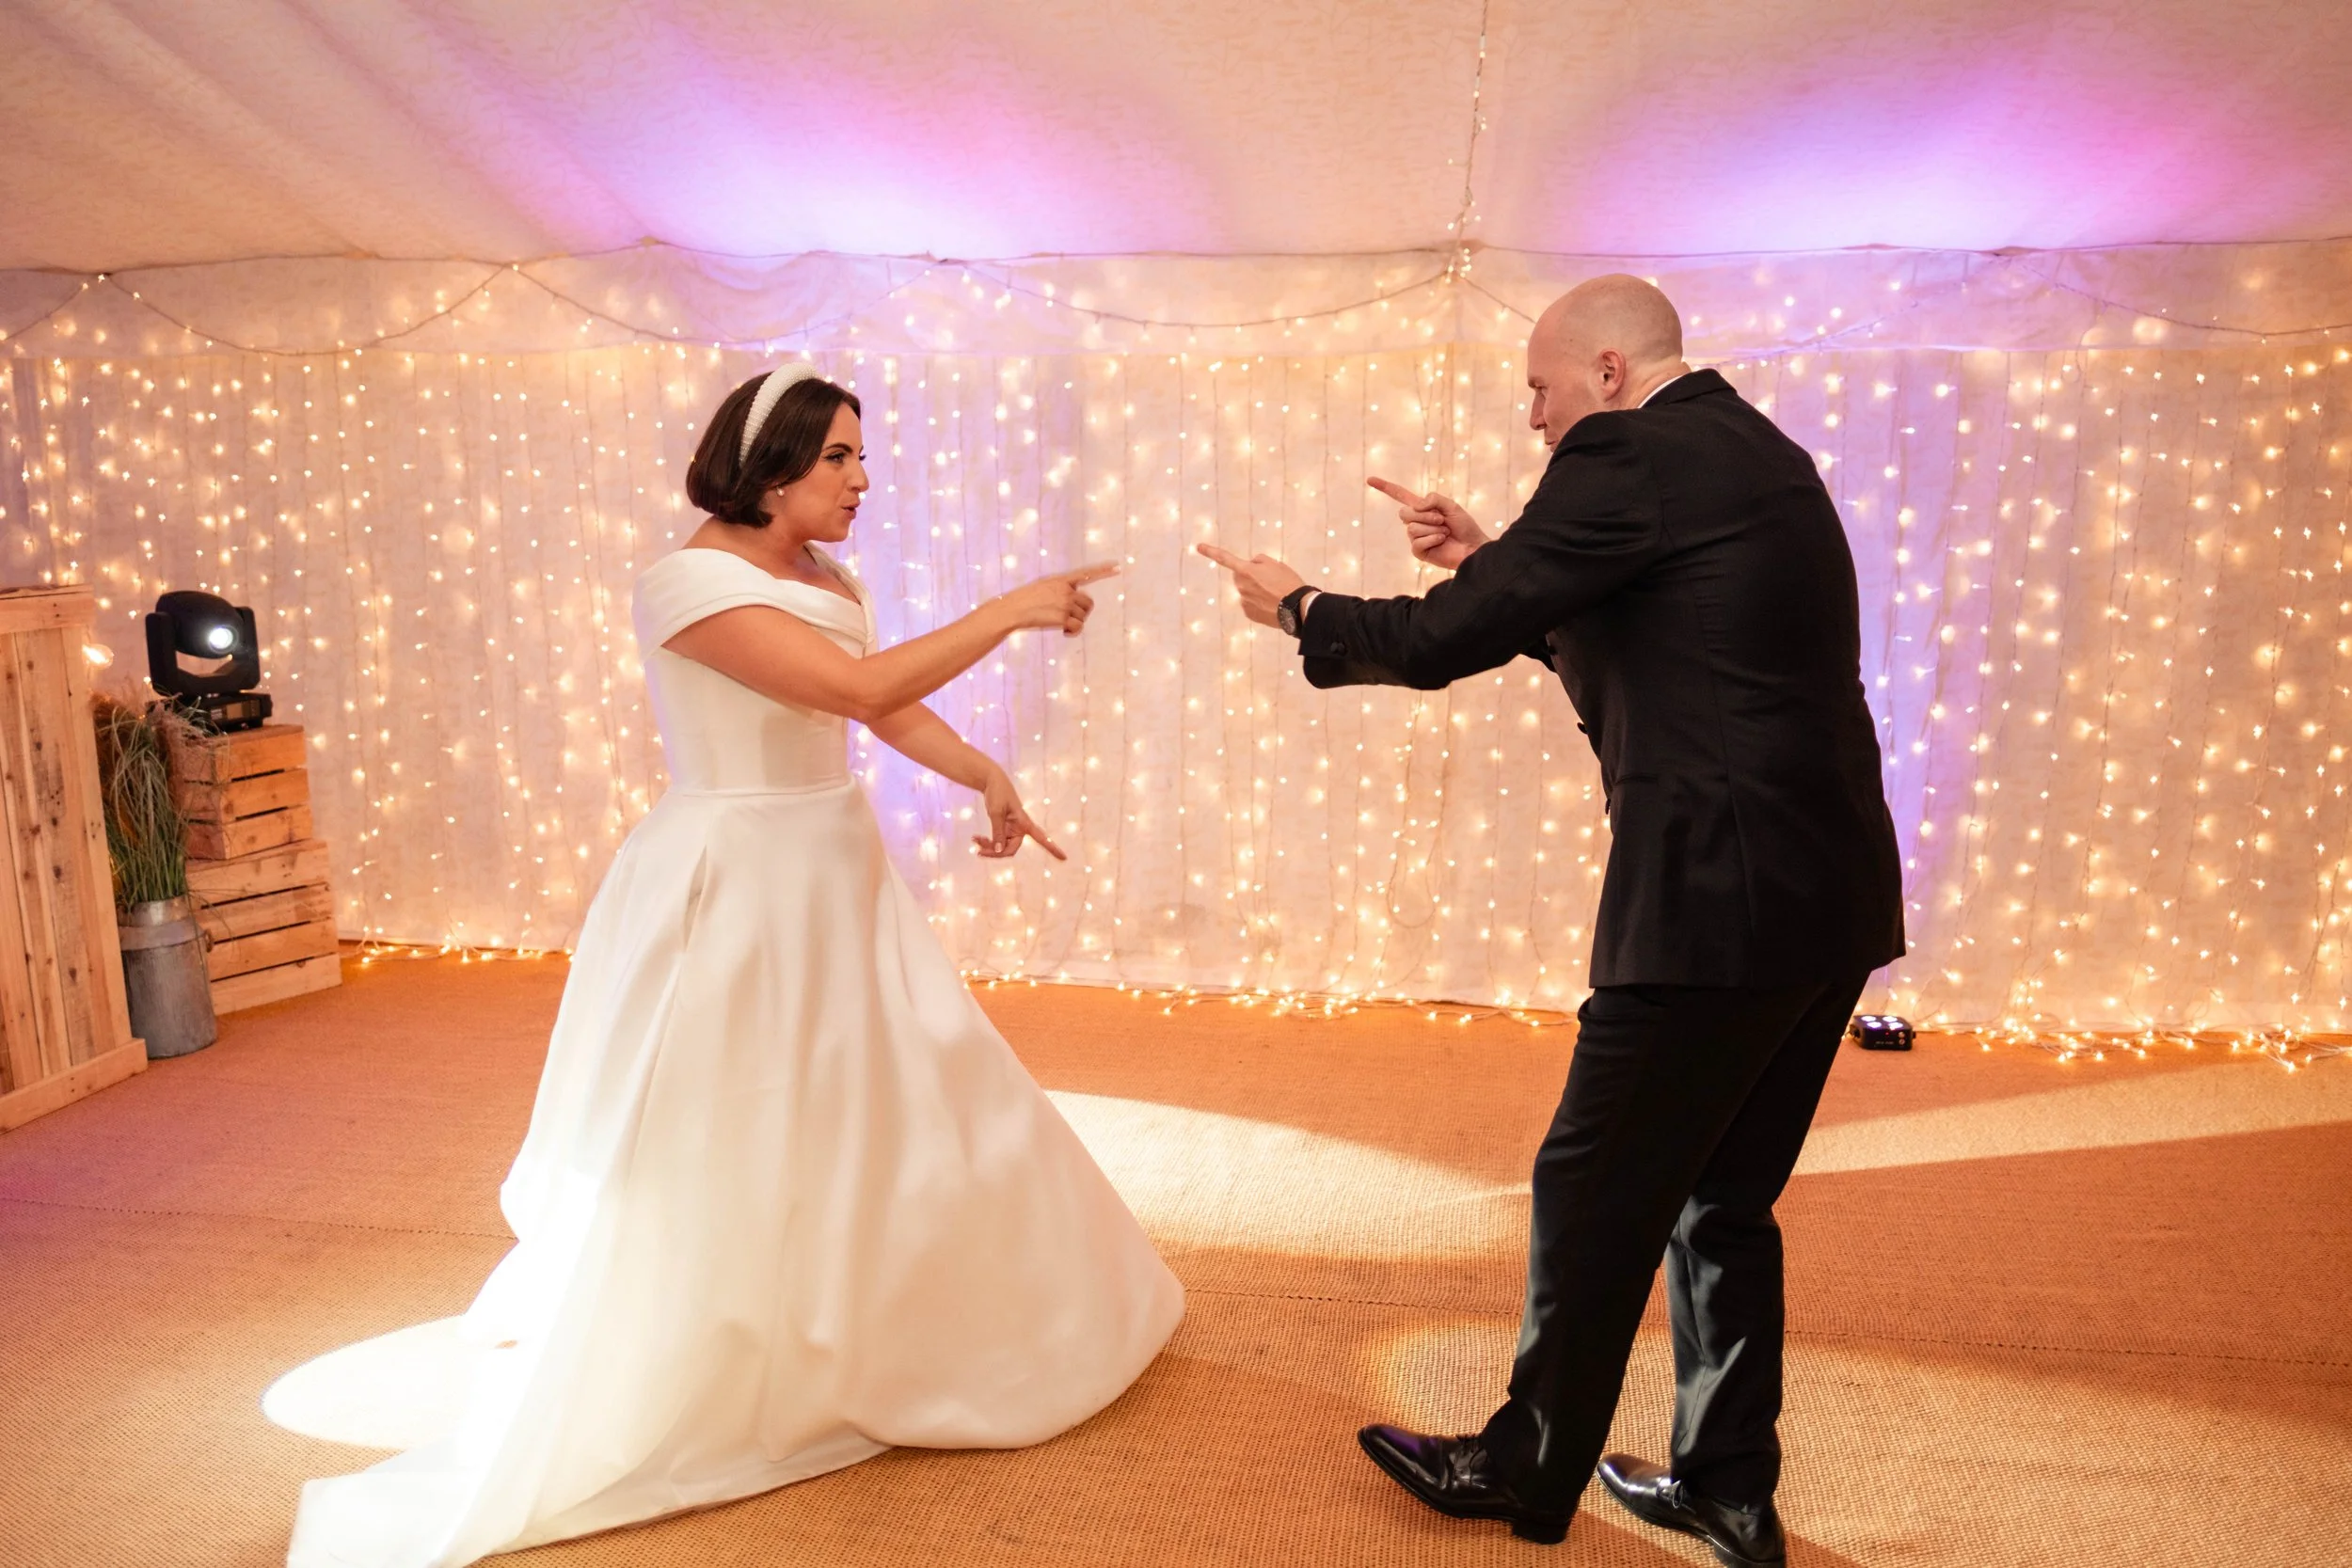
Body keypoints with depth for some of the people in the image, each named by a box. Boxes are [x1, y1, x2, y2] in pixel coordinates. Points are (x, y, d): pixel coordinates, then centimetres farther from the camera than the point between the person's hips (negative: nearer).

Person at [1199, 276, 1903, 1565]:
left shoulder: (1628, 458, -11)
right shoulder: (1762, 456, 18)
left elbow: (1441, 643, -11)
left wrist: (1300, 608, 6)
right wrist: (1490, 561, 18)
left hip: (1716, 901, -9)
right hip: (1831, 893, 9)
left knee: (1595, 1191, 7)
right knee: (1721, 1202, 19)